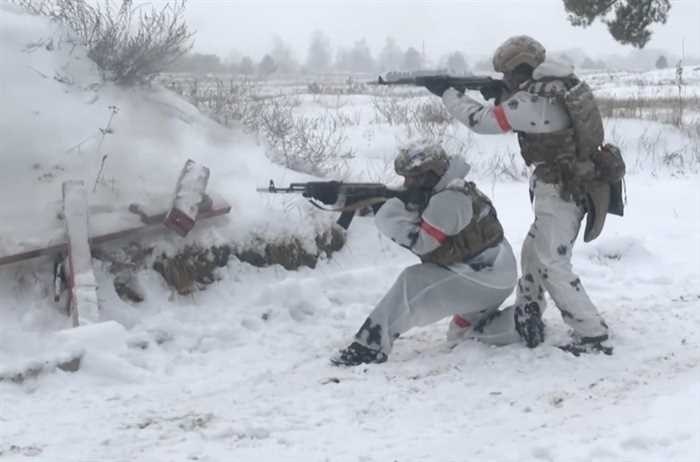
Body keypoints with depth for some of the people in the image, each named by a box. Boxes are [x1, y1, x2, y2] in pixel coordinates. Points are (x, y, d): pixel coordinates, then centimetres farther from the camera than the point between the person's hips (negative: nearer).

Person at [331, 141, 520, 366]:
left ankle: (371, 344, -21)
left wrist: (390, 216, -20)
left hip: (484, 278, -11)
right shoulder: (435, 192, 8)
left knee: (413, 283, -19)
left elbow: (421, 243, -24)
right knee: (462, 331, 26)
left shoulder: (451, 198, -23)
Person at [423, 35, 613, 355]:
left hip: (561, 191, -10)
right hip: (571, 186, 10)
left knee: (553, 266, -6)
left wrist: (446, 93, 1)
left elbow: (481, 121, -11)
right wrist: (499, 98, 8)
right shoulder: (557, 87, 8)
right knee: (533, 253, 20)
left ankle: (593, 335, -7)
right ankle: (526, 319, 31)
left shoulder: (532, 100, -19)